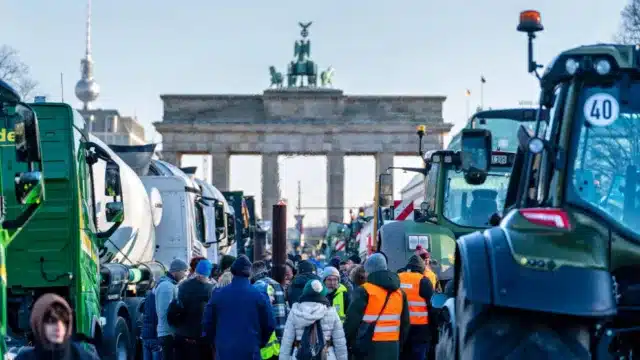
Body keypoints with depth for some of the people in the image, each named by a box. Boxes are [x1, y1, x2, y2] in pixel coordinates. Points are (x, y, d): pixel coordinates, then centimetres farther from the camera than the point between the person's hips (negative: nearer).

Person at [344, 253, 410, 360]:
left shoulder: (365, 291, -9)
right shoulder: (399, 292, 12)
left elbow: (352, 320, -11)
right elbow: (405, 323, 17)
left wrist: (347, 342, 1)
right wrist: (399, 344, 25)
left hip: (370, 347, -6)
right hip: (392, 347, 6)